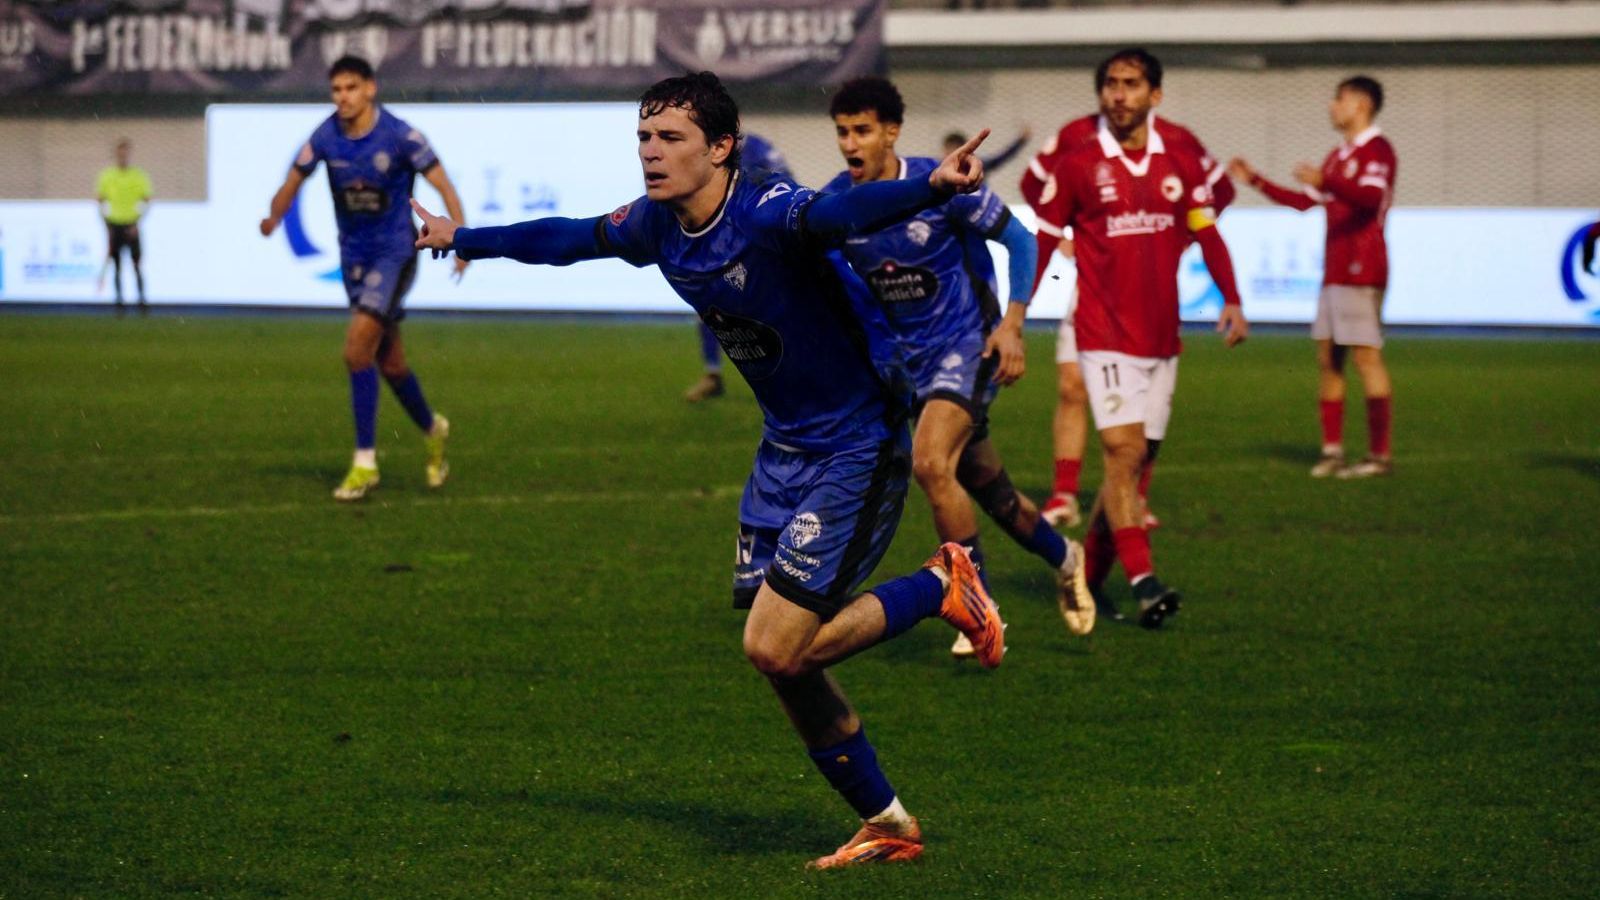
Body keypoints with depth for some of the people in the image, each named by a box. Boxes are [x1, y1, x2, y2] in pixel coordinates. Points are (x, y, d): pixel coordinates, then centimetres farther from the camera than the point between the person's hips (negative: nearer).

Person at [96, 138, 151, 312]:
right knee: (116, 265, 2)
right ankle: (119, 300, 8)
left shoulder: (139, 176, 0)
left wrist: (137, 223, -8)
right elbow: (100, 201, 8)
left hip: (131, 226, -1)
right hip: (114, 224, 1)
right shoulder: (106, 175, 4)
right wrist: (107, 225, -1)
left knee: (136, 264, -5)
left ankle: (142, 300, -2)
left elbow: (147, 202, 2)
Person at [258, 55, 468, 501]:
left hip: (395, 251, -5)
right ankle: (432, 430, 38)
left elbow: (443, 185, -12)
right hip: (354, 255, 5)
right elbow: (295, 178, 9)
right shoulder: (325, 137, -6)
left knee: (357, 349, -18)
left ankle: (365, 462, -12)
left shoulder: (400, 136, -16)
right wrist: (273, 220, 10)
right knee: (389, 360, 12)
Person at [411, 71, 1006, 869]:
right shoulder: (654, 226, -1)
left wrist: (930, 187, -68)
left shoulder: (767, 214, -25)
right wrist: (461, 239, 33)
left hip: (855, 449, -8)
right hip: (784, 446, 8)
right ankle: (887, 825, 23)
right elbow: (569, 239, 18)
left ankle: (941, 586, 7)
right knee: (783, 659, 8)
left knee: (775, 648, -14)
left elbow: (847, 211, -46)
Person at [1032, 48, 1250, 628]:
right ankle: (1143, 583, -22)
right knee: (1123, 452, -16)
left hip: (1162, 337, 4)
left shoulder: (1180, 167, 7)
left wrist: (1232, 300, 2)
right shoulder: (1077, 167, -2)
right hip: (1105, 335, -4)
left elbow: (1207, 235, 14)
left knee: (1137, 460, 6)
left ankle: (1089, 575, 19)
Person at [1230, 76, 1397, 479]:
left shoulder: (1376, 150, -8)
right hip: (1333, 273, 9)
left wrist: (1326, 181, -38)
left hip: (1360, 271, -9)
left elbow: (1372, 196, -25)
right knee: (1327, 357, 7)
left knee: (1366, 356, -9)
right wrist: (1255, 180, 24)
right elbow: (1303, 201, 28)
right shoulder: (1339, 156, 21)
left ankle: (1380, 454, -7)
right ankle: (1332, 449, 10)